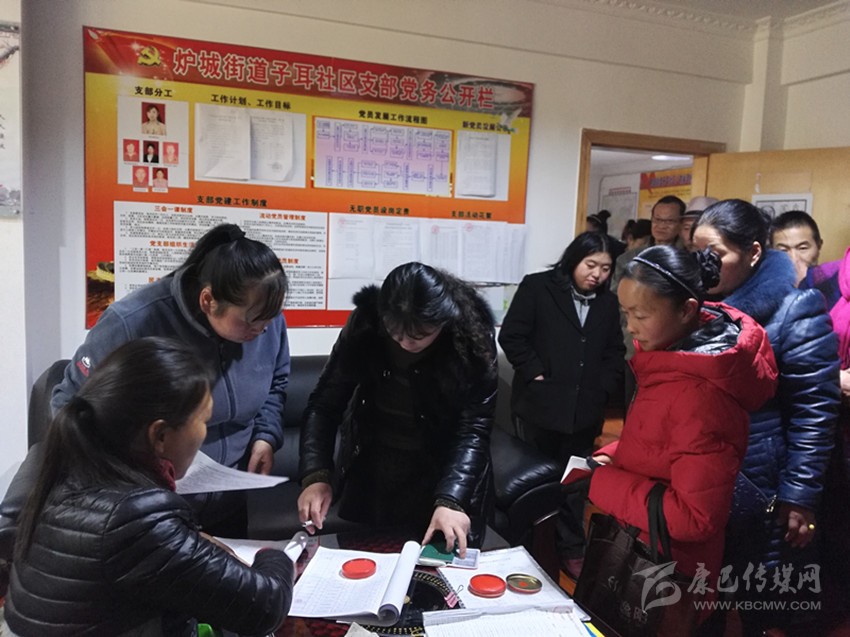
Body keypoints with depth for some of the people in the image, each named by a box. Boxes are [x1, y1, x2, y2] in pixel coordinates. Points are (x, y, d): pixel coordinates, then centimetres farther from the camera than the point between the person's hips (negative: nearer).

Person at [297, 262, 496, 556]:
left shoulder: (471, 335, -21)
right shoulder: (365, 323, -17)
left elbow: (474, 428, -22)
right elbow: (325, 404, -13)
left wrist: (450, 499, -35)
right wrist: (316, 475, -26)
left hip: (445, 473, -2)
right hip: (371, 471, 2)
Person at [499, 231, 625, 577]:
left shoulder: (608, 303, 10)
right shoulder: (537, 287, -4)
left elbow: (614, 352, 15)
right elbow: (511, 336, -7)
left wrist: (604, 390, 2)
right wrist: (535, 374, -12)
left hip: (584, 410, 4)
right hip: (541, 405, -3)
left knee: (575, 483, 12)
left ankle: (571, 551, 26)